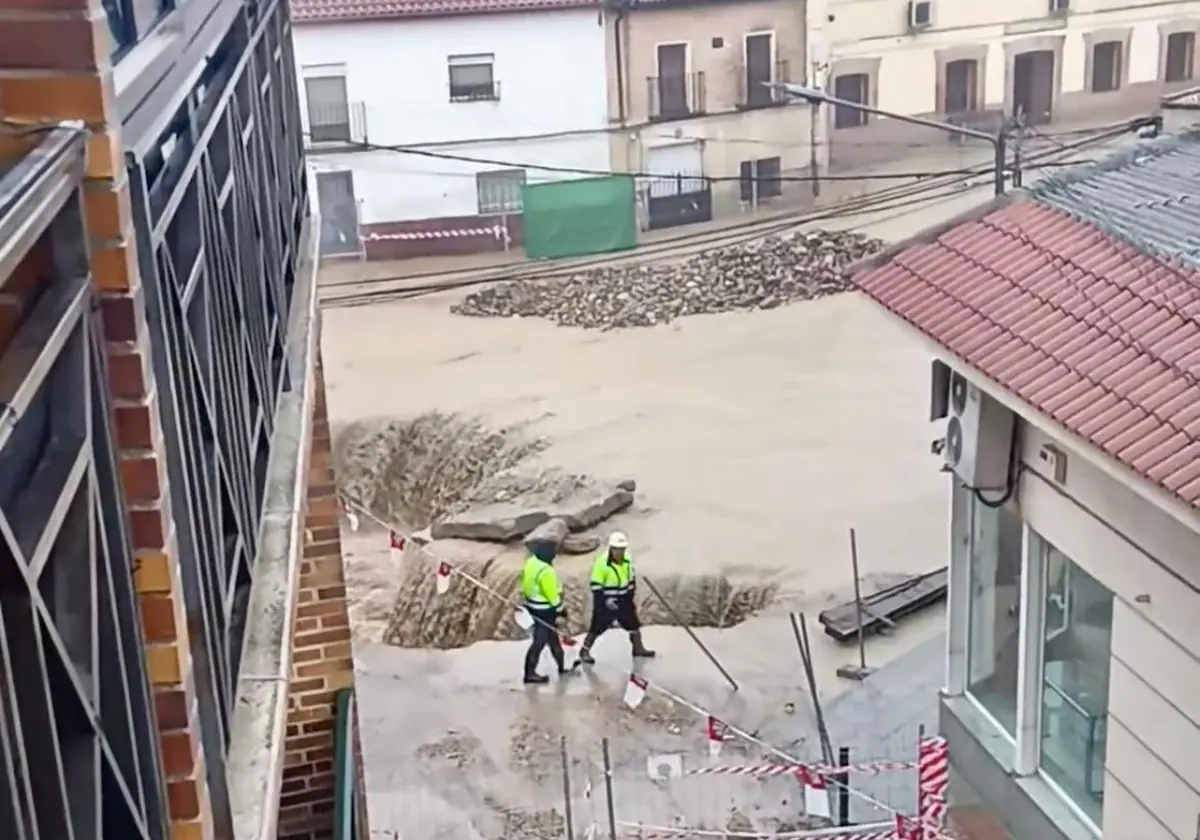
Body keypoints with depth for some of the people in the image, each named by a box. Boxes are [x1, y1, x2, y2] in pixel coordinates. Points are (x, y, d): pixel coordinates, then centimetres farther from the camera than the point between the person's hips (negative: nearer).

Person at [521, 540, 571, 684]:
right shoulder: (545, 571, -30)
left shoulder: (531, 561, -1)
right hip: (544, 610, -10)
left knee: (552, 637, 21)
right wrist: (561, 609, -6)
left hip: (533, 605, 10)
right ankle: (530, 674, 12)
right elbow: (552, 594, -22)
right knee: (540, 641, 3)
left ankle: (562, 668, 35)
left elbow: (526, 583, 10)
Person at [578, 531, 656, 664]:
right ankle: (585, 651, 15)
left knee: (633, 623, 15)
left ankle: (638, 648, 33)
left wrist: (631, 595, 7)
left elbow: (631, 578, 11)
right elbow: (596, 585, -19)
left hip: (623, 599, 6)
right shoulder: (602, 562, -24)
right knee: (597, 627, 0)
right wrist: (605, 600, -24)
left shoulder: (627, 559, -4)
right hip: (605, 600, -6)